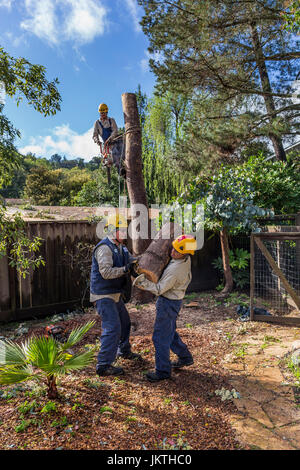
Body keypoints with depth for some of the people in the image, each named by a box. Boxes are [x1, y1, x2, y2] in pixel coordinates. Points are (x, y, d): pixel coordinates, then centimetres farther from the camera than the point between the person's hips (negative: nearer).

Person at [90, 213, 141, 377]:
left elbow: (133, 261, 13)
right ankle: (103, 365, -1)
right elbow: (106, 272, -29)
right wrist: (125, 269, -34)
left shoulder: (121, 248, 12)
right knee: (113, 327, -12)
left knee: (124, 321, 21)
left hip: (115, 294, 10)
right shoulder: (104, 248, -20)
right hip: (103, 295, -10)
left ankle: (124, 350, 42)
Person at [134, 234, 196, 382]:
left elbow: (159, 289, -23)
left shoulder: (175, 270, -31)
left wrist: (143, 282, -20)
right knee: (169, 332, 24)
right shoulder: (186, 259, -5)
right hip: (173, 300, 10)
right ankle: (185, 357, 37)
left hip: (168, 303, -9)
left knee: (160, 337, 2)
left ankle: (163, 371, 15)